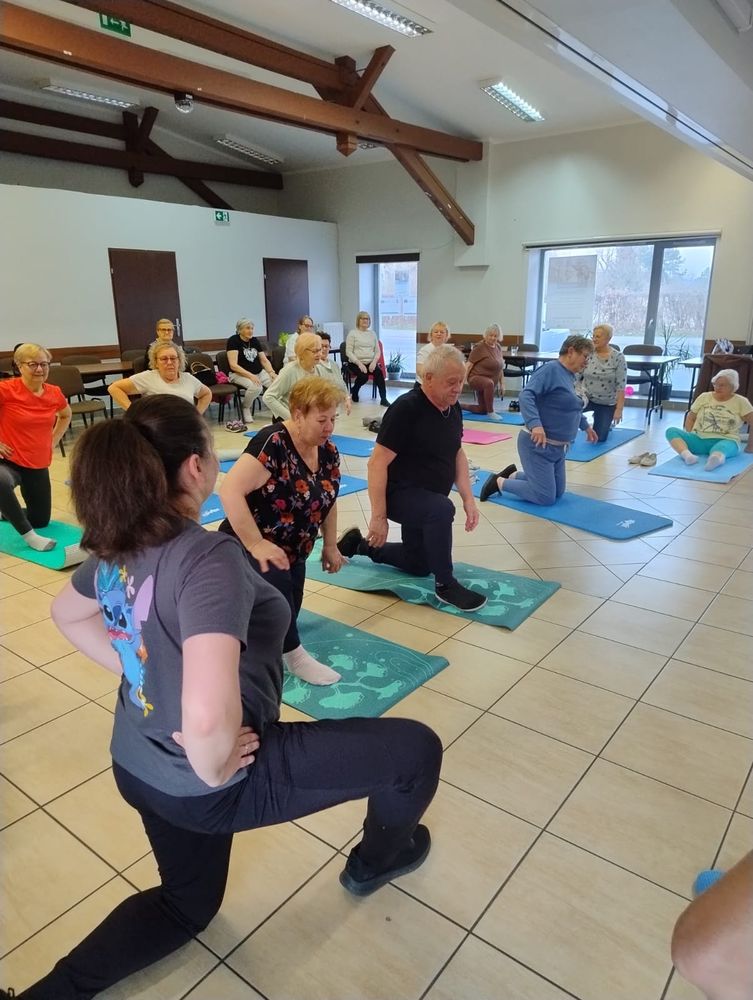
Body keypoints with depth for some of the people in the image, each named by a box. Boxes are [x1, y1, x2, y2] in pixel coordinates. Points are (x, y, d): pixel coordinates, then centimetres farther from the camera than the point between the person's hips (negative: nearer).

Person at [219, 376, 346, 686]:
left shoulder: (329, 453, 0)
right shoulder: (272, 442, -25)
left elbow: (328, 501, 14)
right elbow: (229, 490, -32)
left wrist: (330, 546, 13)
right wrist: (256, 545, -32)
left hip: (293, 553, 8)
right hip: (248, 548, -8)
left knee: (284, 620, 13)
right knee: (275, 581, -37)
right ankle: (294, 654, -17)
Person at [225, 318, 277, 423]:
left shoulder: (255, 340, 10)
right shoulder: (233, 340, -9)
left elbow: (264, 360, 11)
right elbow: (233, 365, -17)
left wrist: (272, 373, -9)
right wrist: (250, 376, -28)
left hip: (259, 372, 6)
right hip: (239, 374, -5)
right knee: (256, 387, -36)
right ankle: (246, 408, -8)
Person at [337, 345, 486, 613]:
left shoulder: (453, 408, -1)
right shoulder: (406, 409, -25)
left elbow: (457, 454, 11)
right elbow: (377, 463, -26)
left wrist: (468, 499, 2)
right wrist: (378, 517, -27)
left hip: (428, 499, 8)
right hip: (398, 494, -8)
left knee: (418, 565, 21)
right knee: (442, 509, -38)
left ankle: (360, 544, 39)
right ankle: (445, 585, -19)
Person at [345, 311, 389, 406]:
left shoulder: (372, 333, 15)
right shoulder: (352, 333, 2)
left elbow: (378, 351, 12)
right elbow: (348, 352, -5)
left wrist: (374, 362, -9)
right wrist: (359, 363, -17)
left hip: (370, 363, 3)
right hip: (355, 363, -3)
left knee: (379, 372, -29)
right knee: (363, 376, -32)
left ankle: (383, 399, -26)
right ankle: (354, 391, 0)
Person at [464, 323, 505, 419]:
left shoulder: (498, 347, 6)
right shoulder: (480, 347, -14)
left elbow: (499, 367, 13)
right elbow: (468, 365, -17)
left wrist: (502, 384, 11)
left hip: (488, 383, 8)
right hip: (476, 378, -8)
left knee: (482, 410, 16)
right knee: (489, 383, -42)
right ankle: (490, 412, -29)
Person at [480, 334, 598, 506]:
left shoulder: (570, 376, 12)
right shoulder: (551, 369, -15)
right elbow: (526, 395, -28)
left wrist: (586, 426, 38)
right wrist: (535, 424, -40)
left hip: (557, 447, 10)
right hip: (539, 445, -10)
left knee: (557, 493, 15)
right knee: (546, 498, -8)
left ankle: (513, 475, 24)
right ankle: (500, 482, 5)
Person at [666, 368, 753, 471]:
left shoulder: (741, 402, 8)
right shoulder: (704, 397, 15)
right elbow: (691, 417, 18)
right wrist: (689, 439, 5)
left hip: (725, 441, -3)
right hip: (699, 439, 3)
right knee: (671, 431, -24)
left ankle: (716, 459, -79)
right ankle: (687, 454, -52)